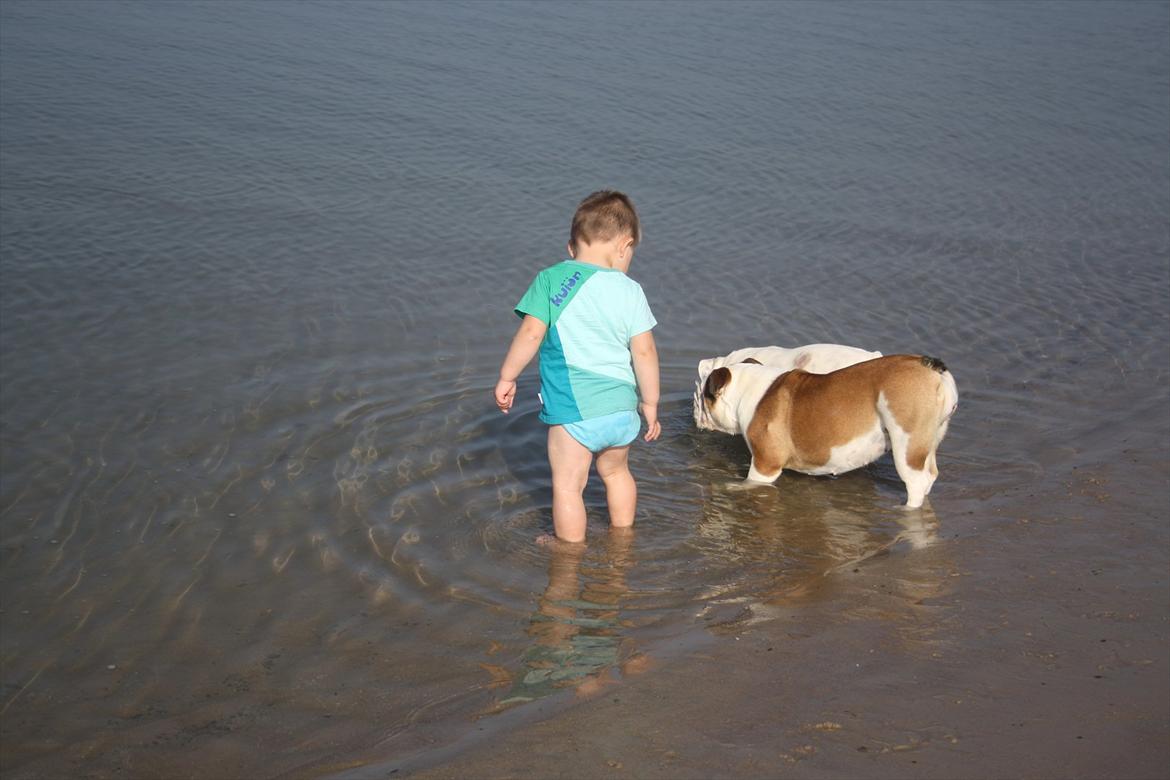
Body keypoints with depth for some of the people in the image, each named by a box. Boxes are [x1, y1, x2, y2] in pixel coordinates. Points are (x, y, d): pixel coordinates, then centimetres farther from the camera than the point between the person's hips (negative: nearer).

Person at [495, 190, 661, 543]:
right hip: (622, 408, 5)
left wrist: (506, 378, 1)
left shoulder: (550, 279, -6)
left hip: (573, 410, -4)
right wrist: (650, 404, 11)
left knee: (567, 486, 8)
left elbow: (531, 333, -12)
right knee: (615, 471, 28)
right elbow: (644, 351, 1)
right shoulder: (630, 290, 1)